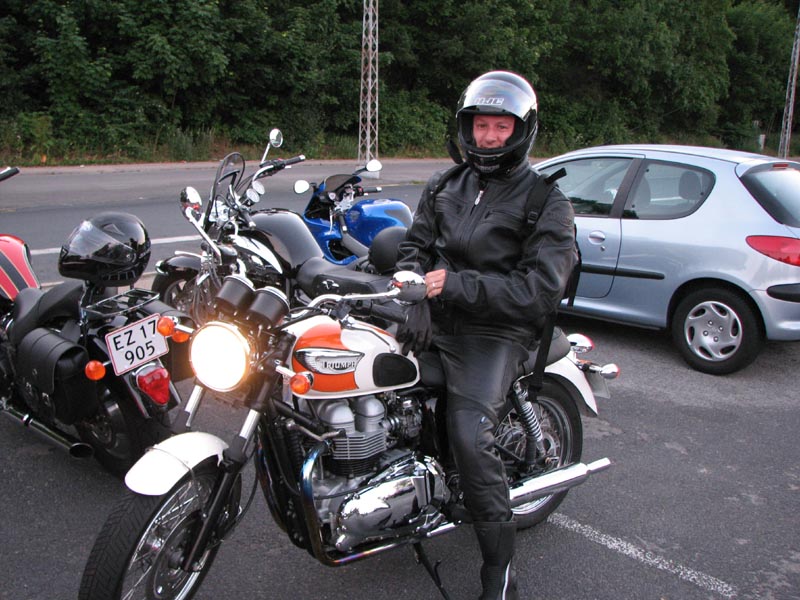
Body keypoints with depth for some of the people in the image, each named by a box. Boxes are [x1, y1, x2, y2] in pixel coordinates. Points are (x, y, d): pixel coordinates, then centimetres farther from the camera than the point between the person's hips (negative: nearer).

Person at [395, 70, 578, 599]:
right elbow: (415, 244, 17)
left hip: (497, 333, -6)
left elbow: (540, 290, -12)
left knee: (470, 437, -24)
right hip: (437, 320, 7)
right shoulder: (446, 186, 17)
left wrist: (455, 286, -18)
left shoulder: (547, 203, -2)